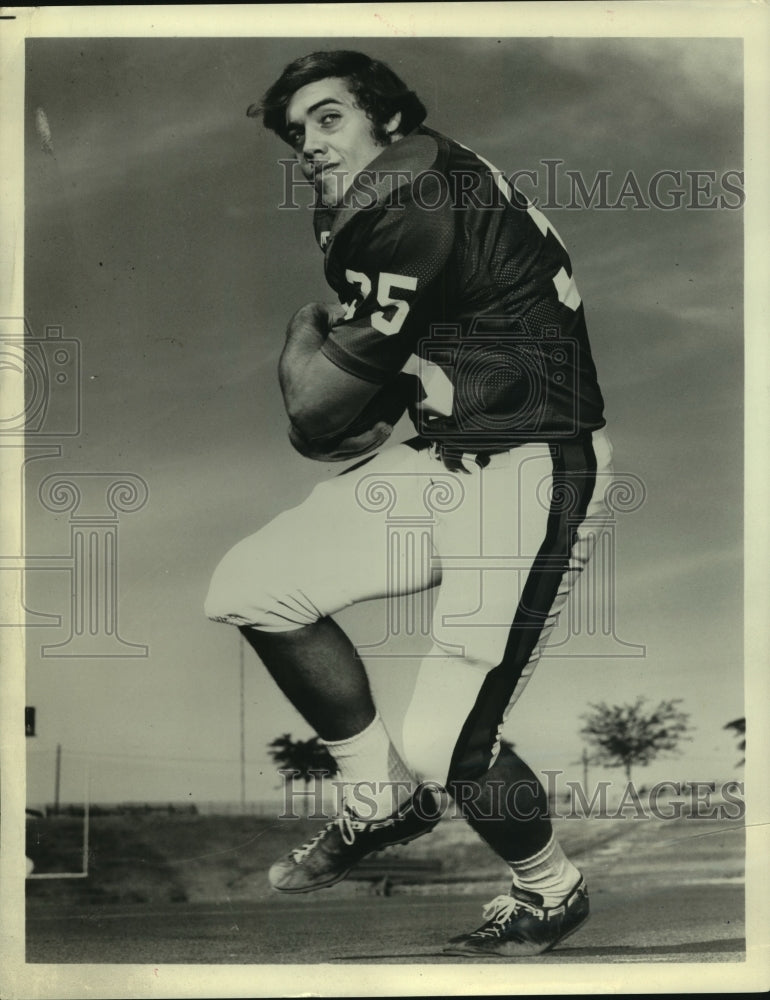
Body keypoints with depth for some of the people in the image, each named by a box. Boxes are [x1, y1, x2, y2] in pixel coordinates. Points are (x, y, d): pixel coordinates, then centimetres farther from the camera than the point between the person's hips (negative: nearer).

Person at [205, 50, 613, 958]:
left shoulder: (409, 200, -17)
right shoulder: (372, 211, 14)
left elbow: (318, 409, -11)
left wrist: (302, 336, 8)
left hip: (531, 480, -10)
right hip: (435, 463, 10)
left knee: (444, 747, -14)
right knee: (249, 590, 4)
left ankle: (550, 893, 19)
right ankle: (383, 800, 21)